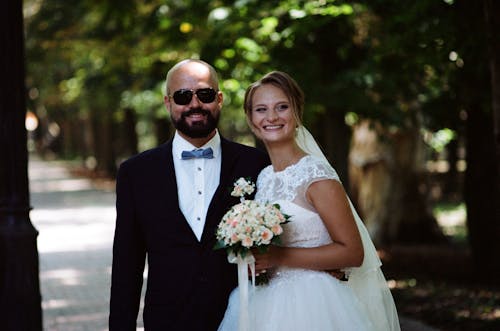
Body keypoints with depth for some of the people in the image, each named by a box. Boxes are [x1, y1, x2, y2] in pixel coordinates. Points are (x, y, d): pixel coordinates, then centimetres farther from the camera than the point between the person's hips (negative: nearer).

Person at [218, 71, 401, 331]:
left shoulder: (315, 174, -13)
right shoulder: (262, 178, 7)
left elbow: (352, 252, -16)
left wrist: (279, 256, -20)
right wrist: (251, 259, -3)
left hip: (311, 306, -6)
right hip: (270, 303, 6)